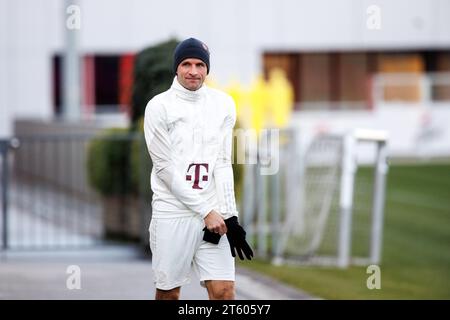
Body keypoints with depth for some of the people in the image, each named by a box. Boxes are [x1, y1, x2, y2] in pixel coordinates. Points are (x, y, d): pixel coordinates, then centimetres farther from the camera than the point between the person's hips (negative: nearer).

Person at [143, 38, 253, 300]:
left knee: (224, 291, -6)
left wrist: (229, 216, -5)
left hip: (213, 212, 2)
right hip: (172, 212, -2)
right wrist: (206, 211, -11)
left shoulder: (223, 104, 6)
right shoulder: (159, 106, -4)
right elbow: (166, 169, -7)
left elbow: (223, 164, 4)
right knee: (168, 292, 3)